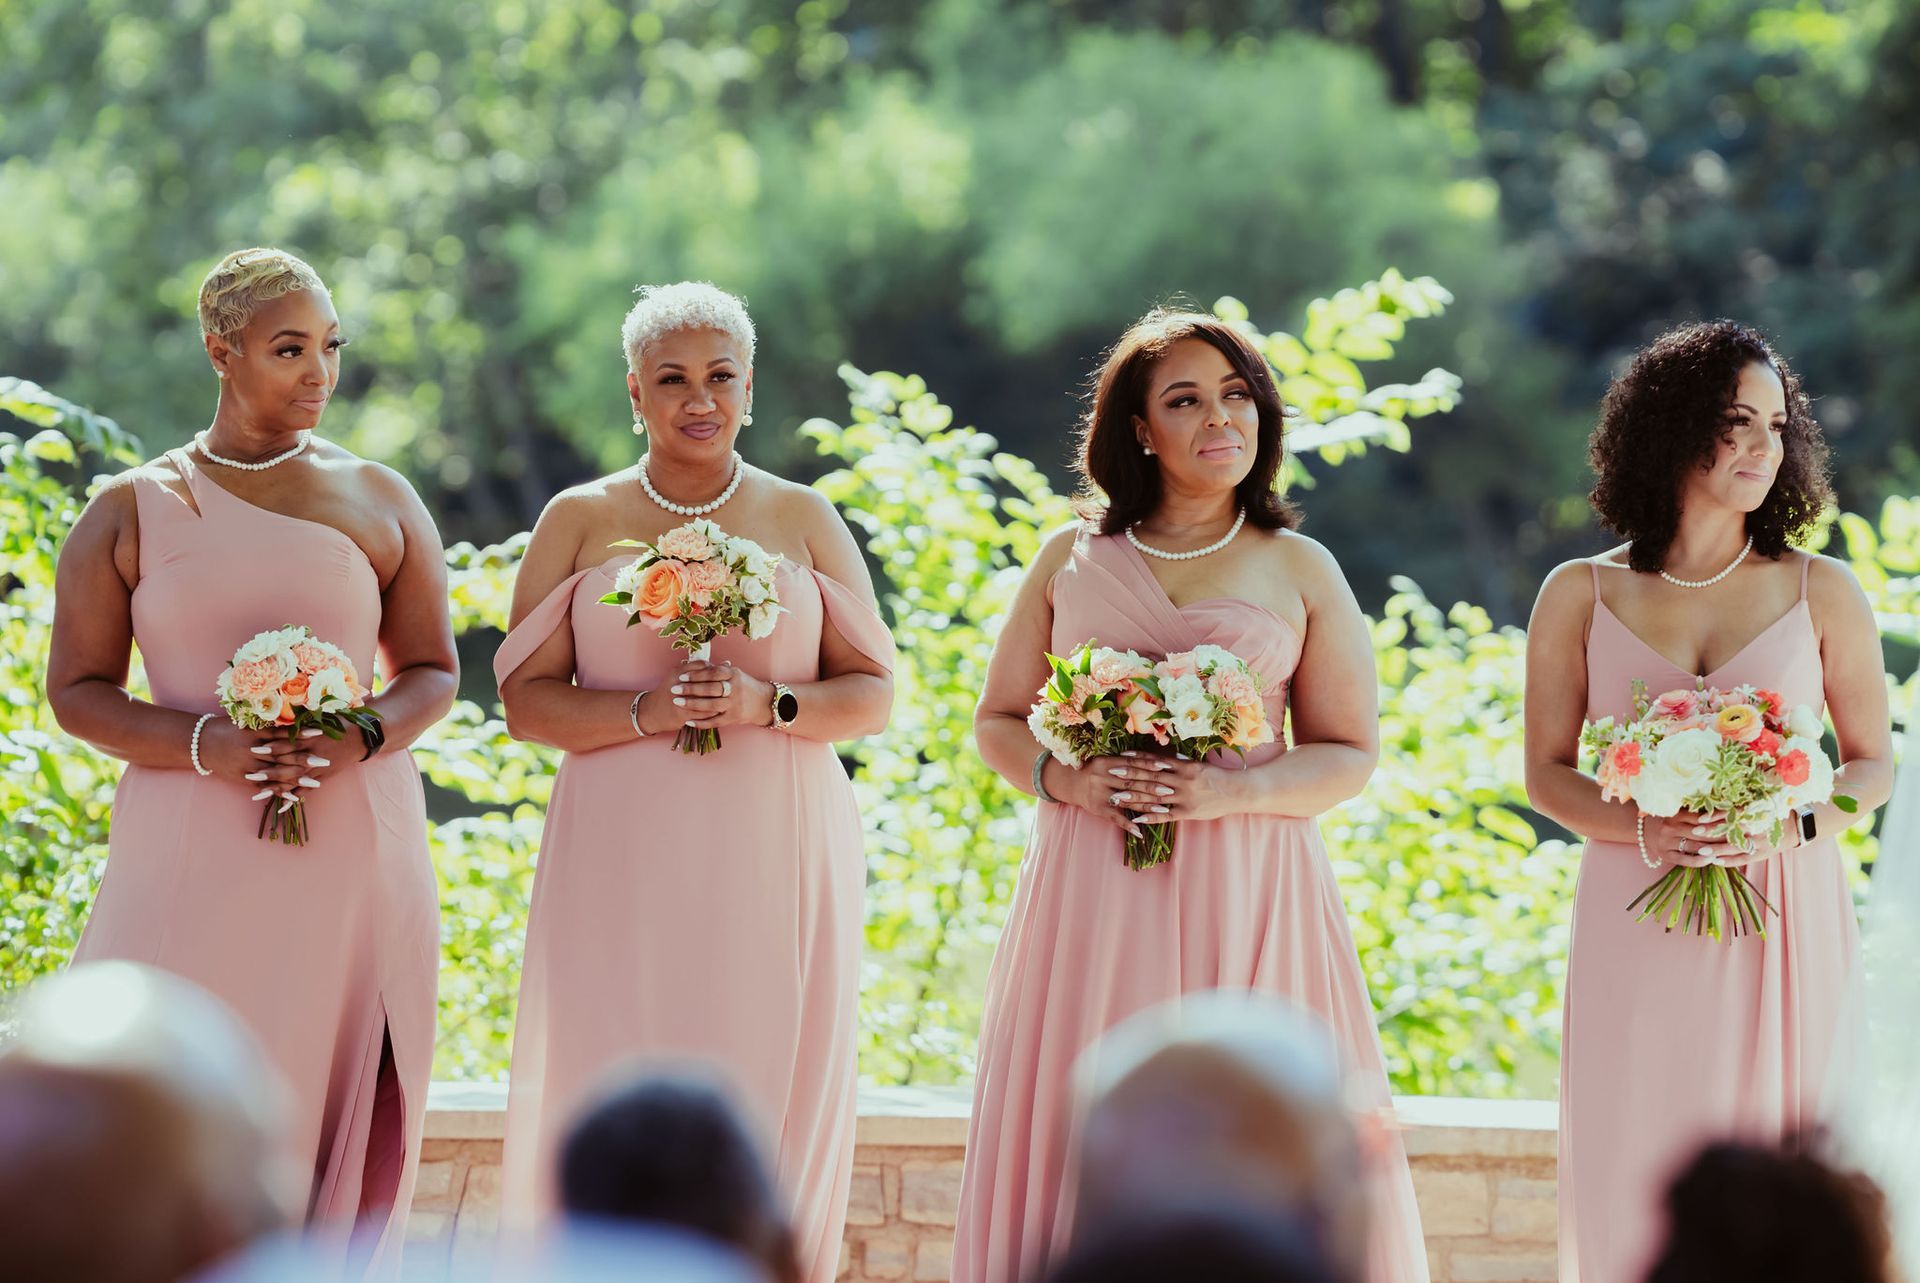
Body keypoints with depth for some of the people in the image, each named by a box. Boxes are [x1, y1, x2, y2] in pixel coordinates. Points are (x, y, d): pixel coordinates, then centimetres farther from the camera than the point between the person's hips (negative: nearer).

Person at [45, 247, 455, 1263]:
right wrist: (206, 746, -14)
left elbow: (433, 671, 12)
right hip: (195, 861, -1)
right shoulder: (131, 512, 5)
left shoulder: (380, 502, 9)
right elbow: (77, 691, 3)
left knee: (348, 1114, -1)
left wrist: (362, 738, -11)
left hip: (354, 851, 1)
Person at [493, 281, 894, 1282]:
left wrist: (769, 704, -10)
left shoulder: (803, 518, 10)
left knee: (768, 1104, -2)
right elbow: (526, 699, 3)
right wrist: (645, 711, -13)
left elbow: (874, 693, 8)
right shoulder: (579, 521, 7)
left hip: (776, 861, 1)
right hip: (624, 862, -1)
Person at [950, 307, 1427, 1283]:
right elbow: (1000, 723, 15)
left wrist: (1232, 790, -12)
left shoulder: (1301, 571, 7)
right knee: (1084, 1149, -2)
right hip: (1093, 899, 1)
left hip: (1248, 894, -1)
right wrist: (1067, 779, -6)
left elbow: (1350, 754, 5)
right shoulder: (1071, 560, 11)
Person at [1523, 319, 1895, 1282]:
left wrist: (1790, 824, -11)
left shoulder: (1822, 592, 5)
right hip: (1639, 938, 0)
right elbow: (1546, 773, 7)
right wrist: (1644, 830, -12)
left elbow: (1873, 762, 9)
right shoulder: (1581, 596, 5)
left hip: (1786, 925, 0)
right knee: (1637, 1186, -1)